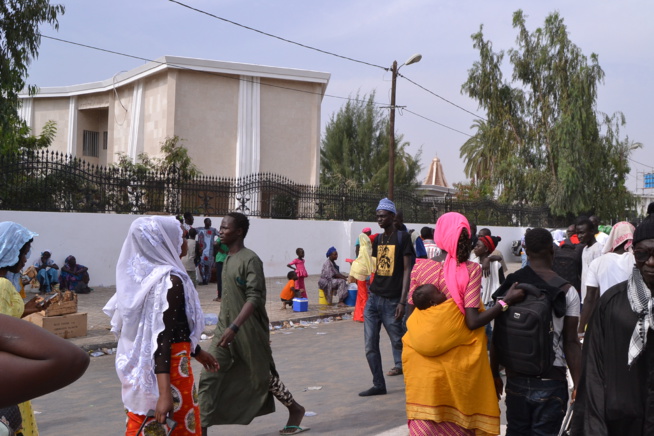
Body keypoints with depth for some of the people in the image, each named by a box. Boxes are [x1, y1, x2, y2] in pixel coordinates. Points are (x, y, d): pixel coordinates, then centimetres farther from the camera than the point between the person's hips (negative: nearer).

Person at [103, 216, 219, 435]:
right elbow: (163, 337, -25)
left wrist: (197, 352, 27)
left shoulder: (143, 275, 6)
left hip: (141, 367, 8)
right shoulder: (170, 280, -19)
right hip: (168, 367, -8)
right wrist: (165, 393, -29)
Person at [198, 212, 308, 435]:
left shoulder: (250, 260, -17)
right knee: (209, 378, -3)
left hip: (249, 332, -7)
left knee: (263, 376, 9)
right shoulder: (227, 259, 10)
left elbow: (254, 298, -25)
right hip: (225, 329, 7)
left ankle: (295, 410, 31)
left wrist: (234, 327, -33)